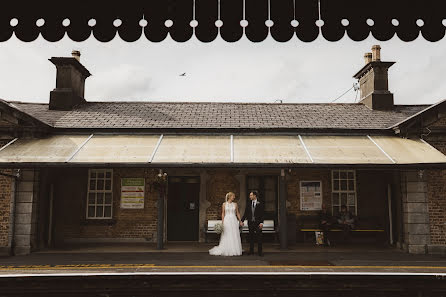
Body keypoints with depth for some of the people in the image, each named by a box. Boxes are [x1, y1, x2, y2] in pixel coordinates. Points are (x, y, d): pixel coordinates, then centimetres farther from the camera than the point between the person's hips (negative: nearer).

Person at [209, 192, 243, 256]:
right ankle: (226, 251, 6)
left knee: (235, 236, 1)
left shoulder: (235, 204, 8)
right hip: (227, 220, -2)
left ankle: (234, 250, 8)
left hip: (234, 221, 2)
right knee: (227, 236, -2)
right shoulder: (224, 204, 2)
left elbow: (238, 213, 11)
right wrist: (222, 222, -4)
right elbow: (223, 214, 2)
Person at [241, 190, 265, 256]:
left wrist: (261, 222, -15)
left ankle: (260, 252, 3)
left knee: (259, 238, -2)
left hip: (258, 223, -3)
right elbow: (245, 214, 7)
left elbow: (262, 214, -4)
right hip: (250, 223, 3)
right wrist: (242, 221, -6)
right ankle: (251, 251, 15)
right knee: (251, 237, 7)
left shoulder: (260, 204, 1)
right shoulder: (248, 205, 12)